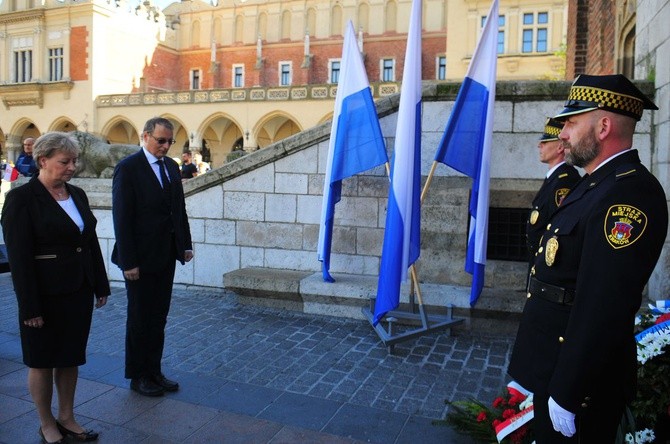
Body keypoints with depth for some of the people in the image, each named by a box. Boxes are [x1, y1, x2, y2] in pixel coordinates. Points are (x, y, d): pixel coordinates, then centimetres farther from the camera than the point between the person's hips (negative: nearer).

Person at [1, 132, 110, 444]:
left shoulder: (77, 194, 7)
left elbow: (92, 242, 11)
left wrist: (101, 286, 10)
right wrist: (30, 307, -16)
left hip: (79, 291, 6)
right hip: (46, 295, -6)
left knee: (70, 357, 16)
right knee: (42, 361, 12)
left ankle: (67, 418, 32)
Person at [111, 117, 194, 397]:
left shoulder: (171, 166, 9)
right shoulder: (128, 168, -12)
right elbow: (122, 218, -15)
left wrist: (185, 244, 7)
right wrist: (128, 261, -17)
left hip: (166, 255, 6)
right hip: (141, 258, -6)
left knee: (158, 318, 14)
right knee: (140, 319, 8)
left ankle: (154, 371, 27)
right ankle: (138, 376, 24)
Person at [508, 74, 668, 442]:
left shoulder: (629, 193, -23)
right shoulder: (597, 183, 9)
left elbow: (604, 310, -28)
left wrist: (566, 394, -23)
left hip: (579, 378, -9)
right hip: (554, 365, 9)